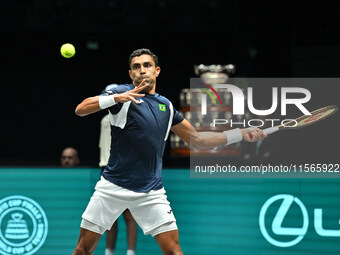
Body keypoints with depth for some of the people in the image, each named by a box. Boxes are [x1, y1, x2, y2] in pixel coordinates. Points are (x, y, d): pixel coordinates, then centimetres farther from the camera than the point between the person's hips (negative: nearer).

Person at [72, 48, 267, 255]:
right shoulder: (124, 93, -2)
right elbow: (81, 110, -14)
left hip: (151, 191, 3)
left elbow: (196, 139, 21)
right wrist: (116, 98, -30)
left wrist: (241, 134, 15)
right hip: (113, 186, -3)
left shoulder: (166, 106, 13)